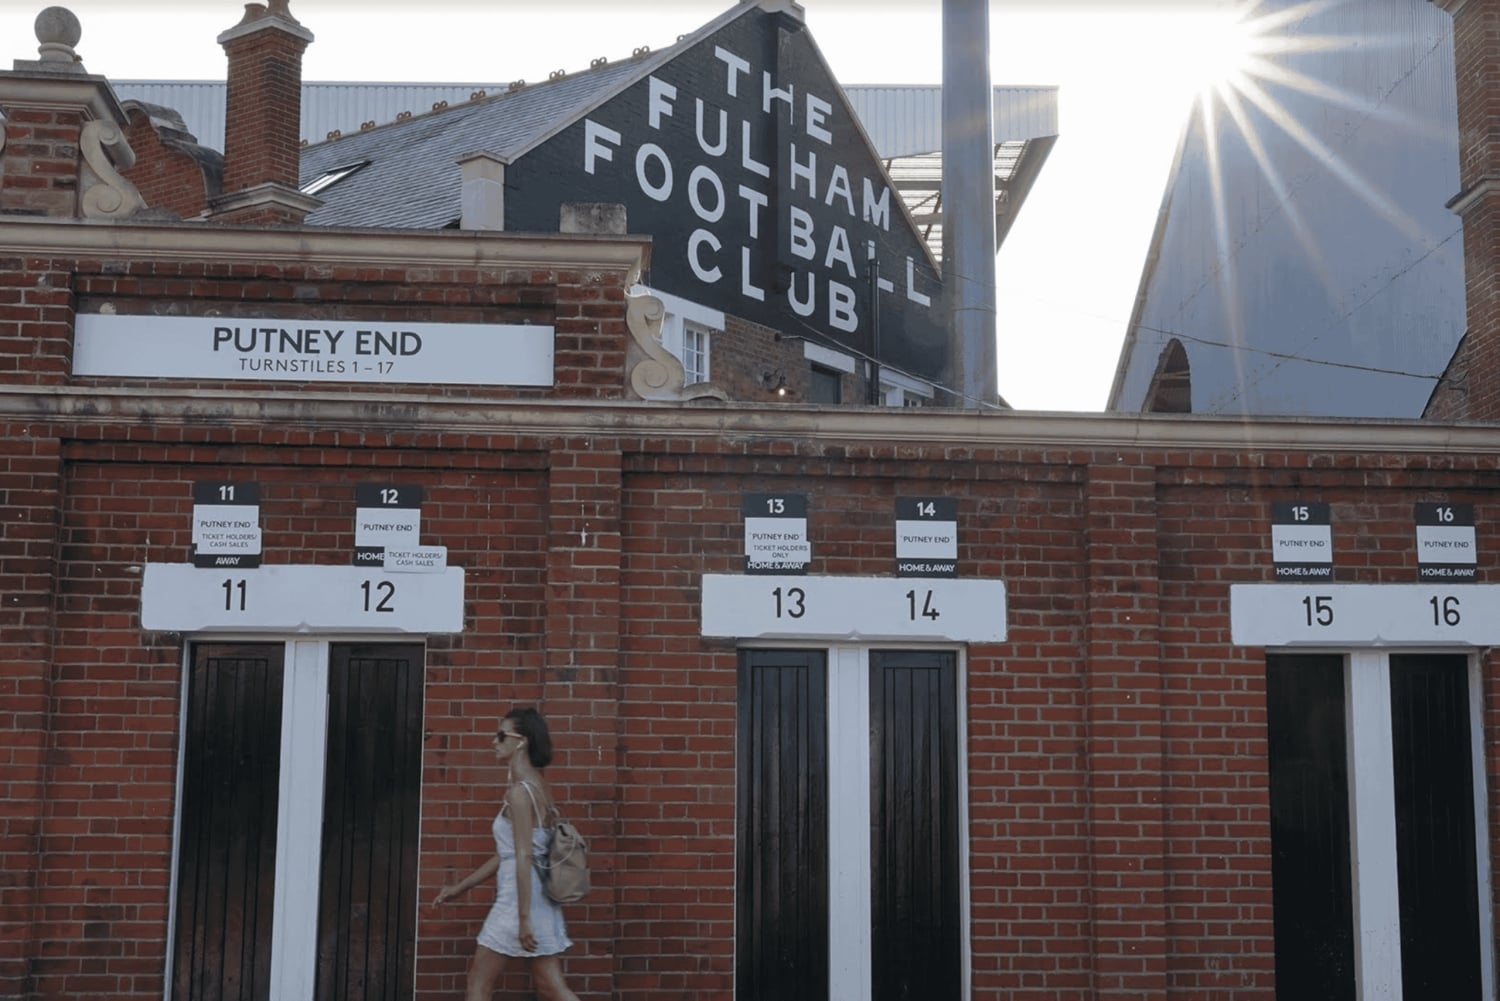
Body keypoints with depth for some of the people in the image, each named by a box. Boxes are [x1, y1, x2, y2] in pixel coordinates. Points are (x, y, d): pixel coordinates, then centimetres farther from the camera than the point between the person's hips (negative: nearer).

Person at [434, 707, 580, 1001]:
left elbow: (524, 857, -19)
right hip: (539, 898, 9)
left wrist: (523, 917, -22)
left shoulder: (519, 792, -14)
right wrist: (460, 887, 24)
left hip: (520, 899, -9)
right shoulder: (537, 786, 15)